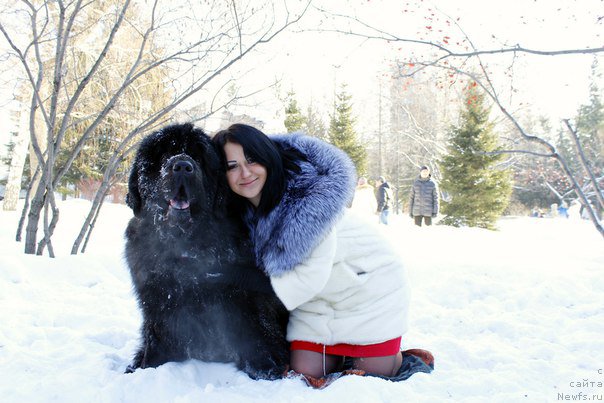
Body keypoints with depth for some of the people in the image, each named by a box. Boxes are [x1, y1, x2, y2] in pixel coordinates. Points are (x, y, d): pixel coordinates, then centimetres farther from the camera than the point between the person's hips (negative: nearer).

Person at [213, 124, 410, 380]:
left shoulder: (305, 189, -30)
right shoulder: (239, 213, -10)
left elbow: (313, 273, -28)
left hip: (368, 287, -5)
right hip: (314, 300, 5)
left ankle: (396, 355, 32)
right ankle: (340, 353, 31)